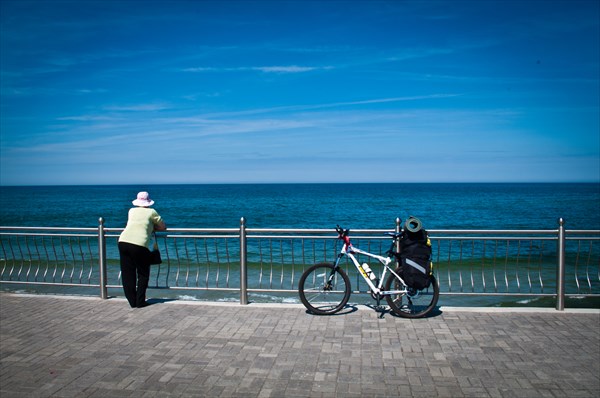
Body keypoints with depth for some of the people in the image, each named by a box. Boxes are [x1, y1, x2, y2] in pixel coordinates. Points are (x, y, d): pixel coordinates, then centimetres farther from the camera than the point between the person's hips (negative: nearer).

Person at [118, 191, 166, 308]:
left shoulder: (132, 211, 22)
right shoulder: (151, 212, 11)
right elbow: (163, 227, 19)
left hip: (123, 241, 4)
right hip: (139, 244, -4)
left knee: (127, 274, 10)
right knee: (143, 275, 11)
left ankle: (132, 302, 13)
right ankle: (140, 302, 10)